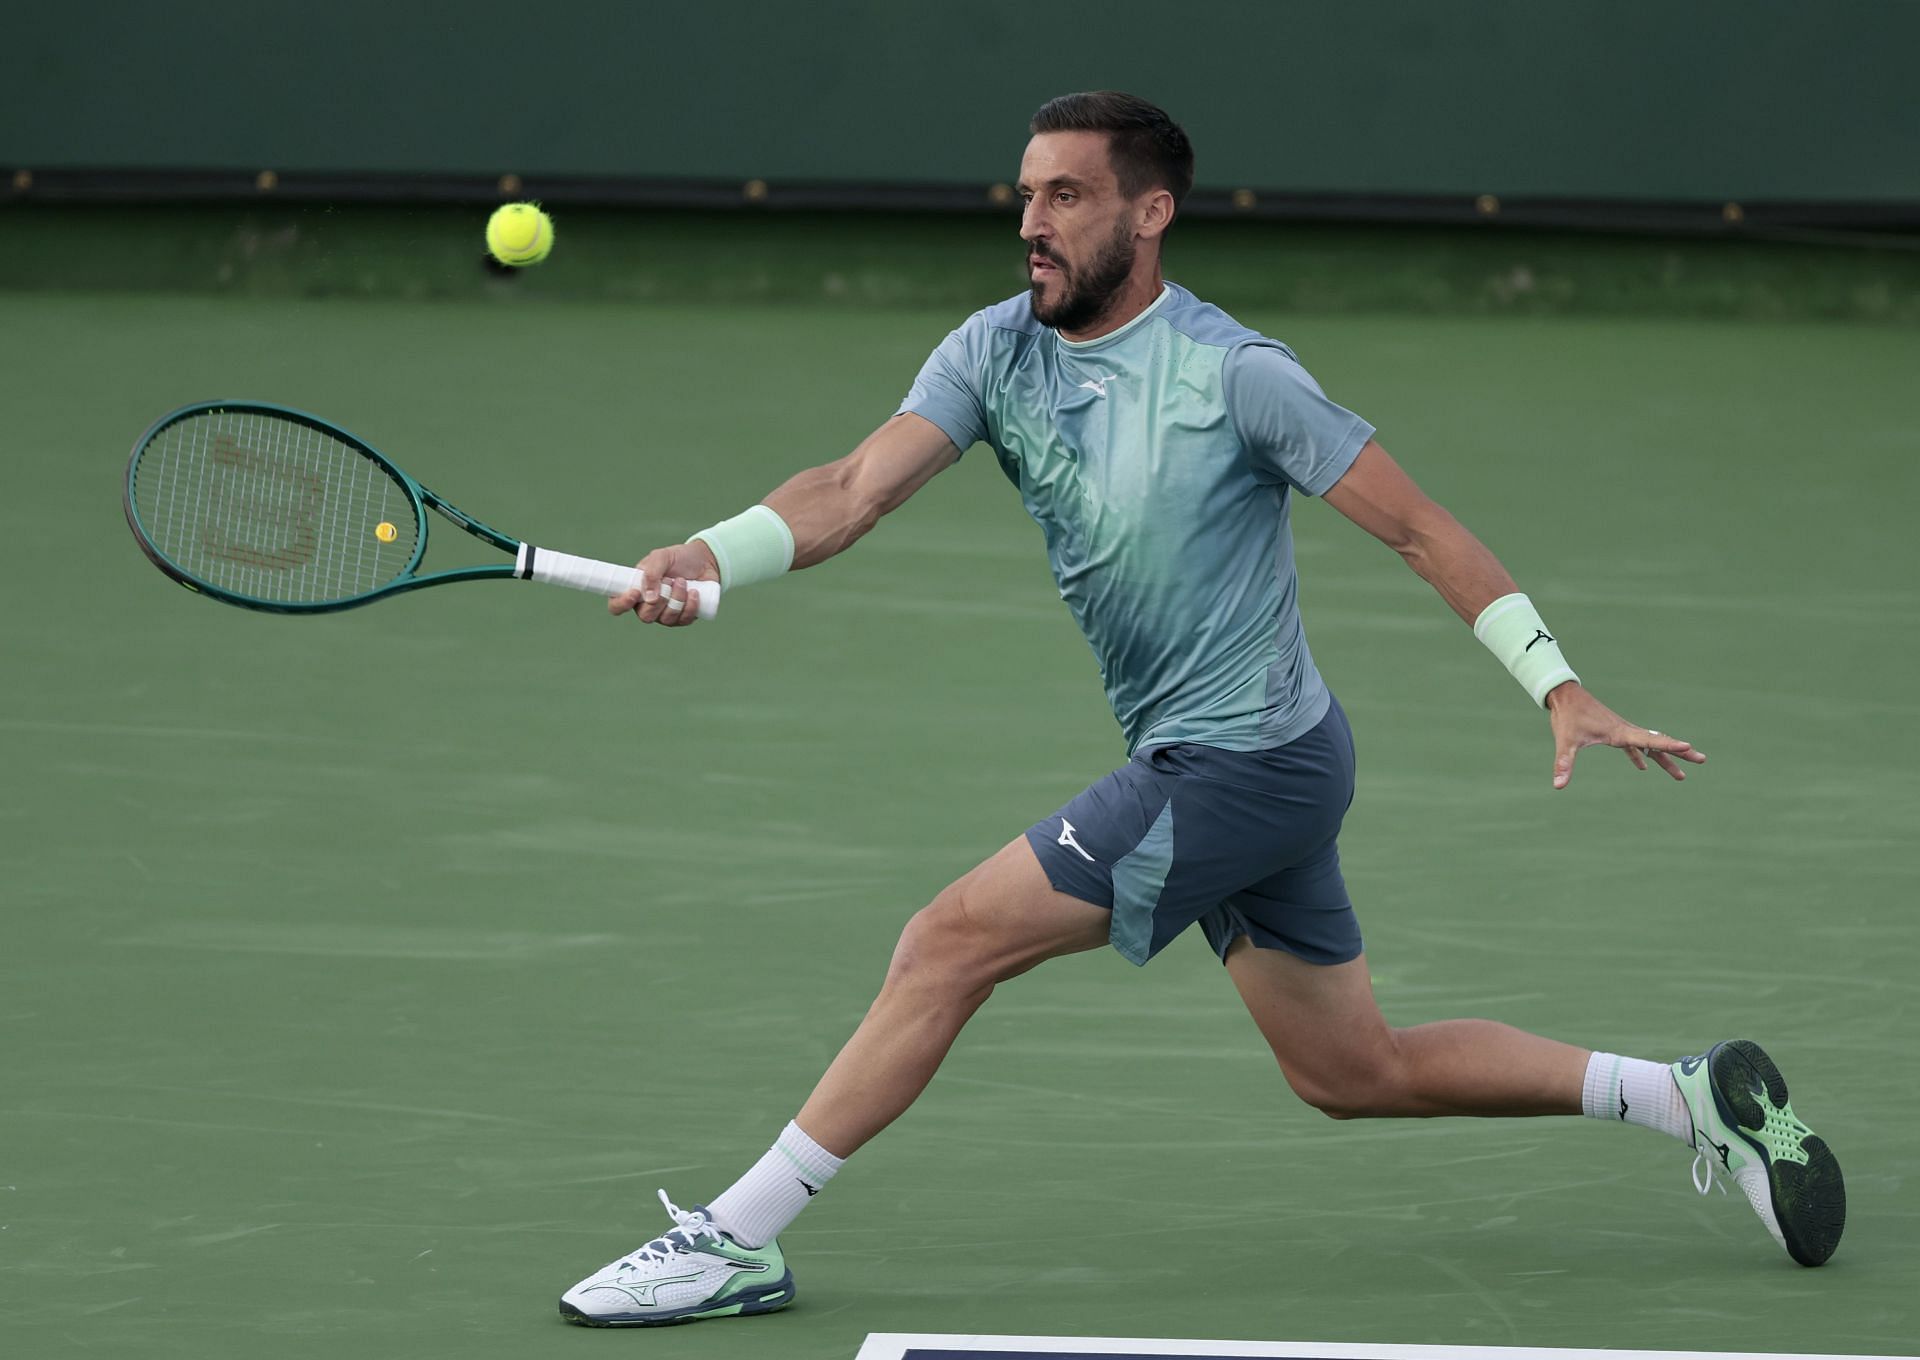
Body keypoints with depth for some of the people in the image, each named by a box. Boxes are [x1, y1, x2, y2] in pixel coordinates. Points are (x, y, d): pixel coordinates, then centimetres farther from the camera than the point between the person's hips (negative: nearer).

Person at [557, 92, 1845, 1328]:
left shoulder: (1232, 372, -16)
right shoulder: (999, 350, 2)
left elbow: (1421, 526, -12)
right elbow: (857, 488, -10)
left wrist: (1561, 688, -18)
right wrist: (710, 557, -29)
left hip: (1244, 762, -8)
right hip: (1198, 767, 8)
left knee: (950, 944, -12)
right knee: (1360, 1075, 17)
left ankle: (737, 1243, -5)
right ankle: (1694, 1095, 26)